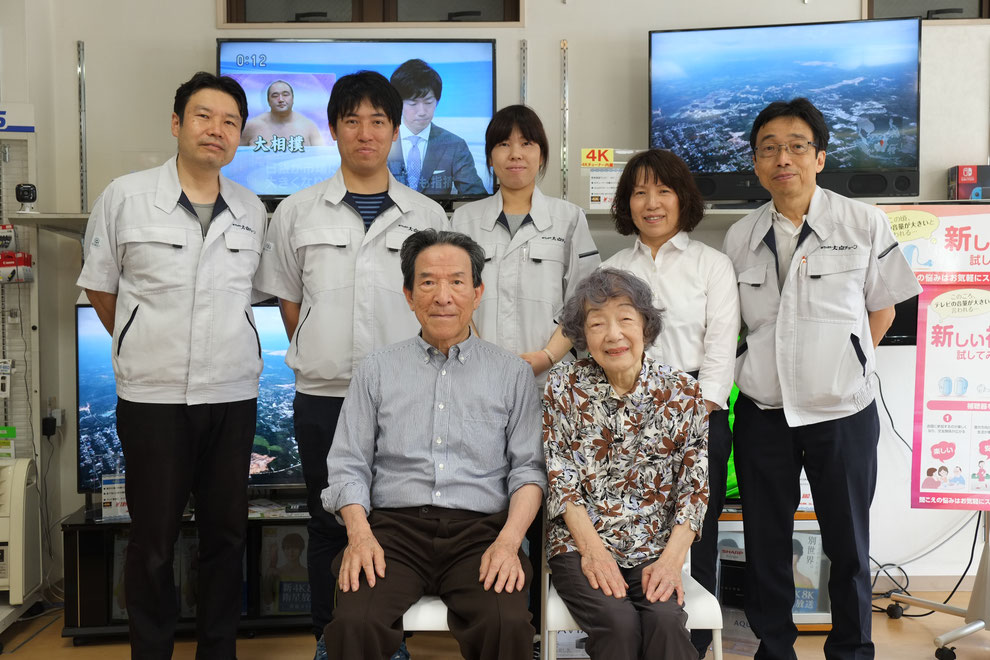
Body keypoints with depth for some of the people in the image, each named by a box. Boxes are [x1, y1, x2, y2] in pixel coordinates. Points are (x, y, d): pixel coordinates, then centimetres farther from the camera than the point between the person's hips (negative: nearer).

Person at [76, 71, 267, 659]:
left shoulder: (252, 211, 7)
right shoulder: (125, 197, -3)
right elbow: (100, 287, 7)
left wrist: (229, 347, 13)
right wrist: (144, 349, 10)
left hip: (234, 395, 3)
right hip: (153, 395, -3)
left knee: (227, 534, 11)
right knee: (153, 540, 7)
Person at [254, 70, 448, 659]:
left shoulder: (429, 216, 5)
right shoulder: (298, 213, 5)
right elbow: (289, 301, 12)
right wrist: (319, 360, 7)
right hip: (324, 395, 1)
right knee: (328, 524, 11)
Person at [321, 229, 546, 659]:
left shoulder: (512, 374, 12)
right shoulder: (376, 370, 14)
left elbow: (529, 469, 6)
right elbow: (348, 466, 9)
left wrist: (509, 541, -10)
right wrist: (359, 534, -8)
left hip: (479, 529, 0)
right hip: (395, 527, 1)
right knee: (354, 622, -28)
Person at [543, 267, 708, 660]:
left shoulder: (683, 393, 1)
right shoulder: (562, 388, 0)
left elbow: (694, 485, -1)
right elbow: (561, 478, -3)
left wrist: (672, 557, -13)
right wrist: (593, 548, -14)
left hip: (654, 548, 1)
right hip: (581, 544, 0)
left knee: (666, 621, -27)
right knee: (619, 623, -26)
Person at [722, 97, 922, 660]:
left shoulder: (865, 223, -4)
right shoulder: (740, 237, 3)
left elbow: (882, 307, 4)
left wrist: (845, 367, 1)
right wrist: (761, 367, 5)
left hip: (843, 411, -2)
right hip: (762, 412, 2)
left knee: (848, 544, 10)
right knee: (765, 542, 12)